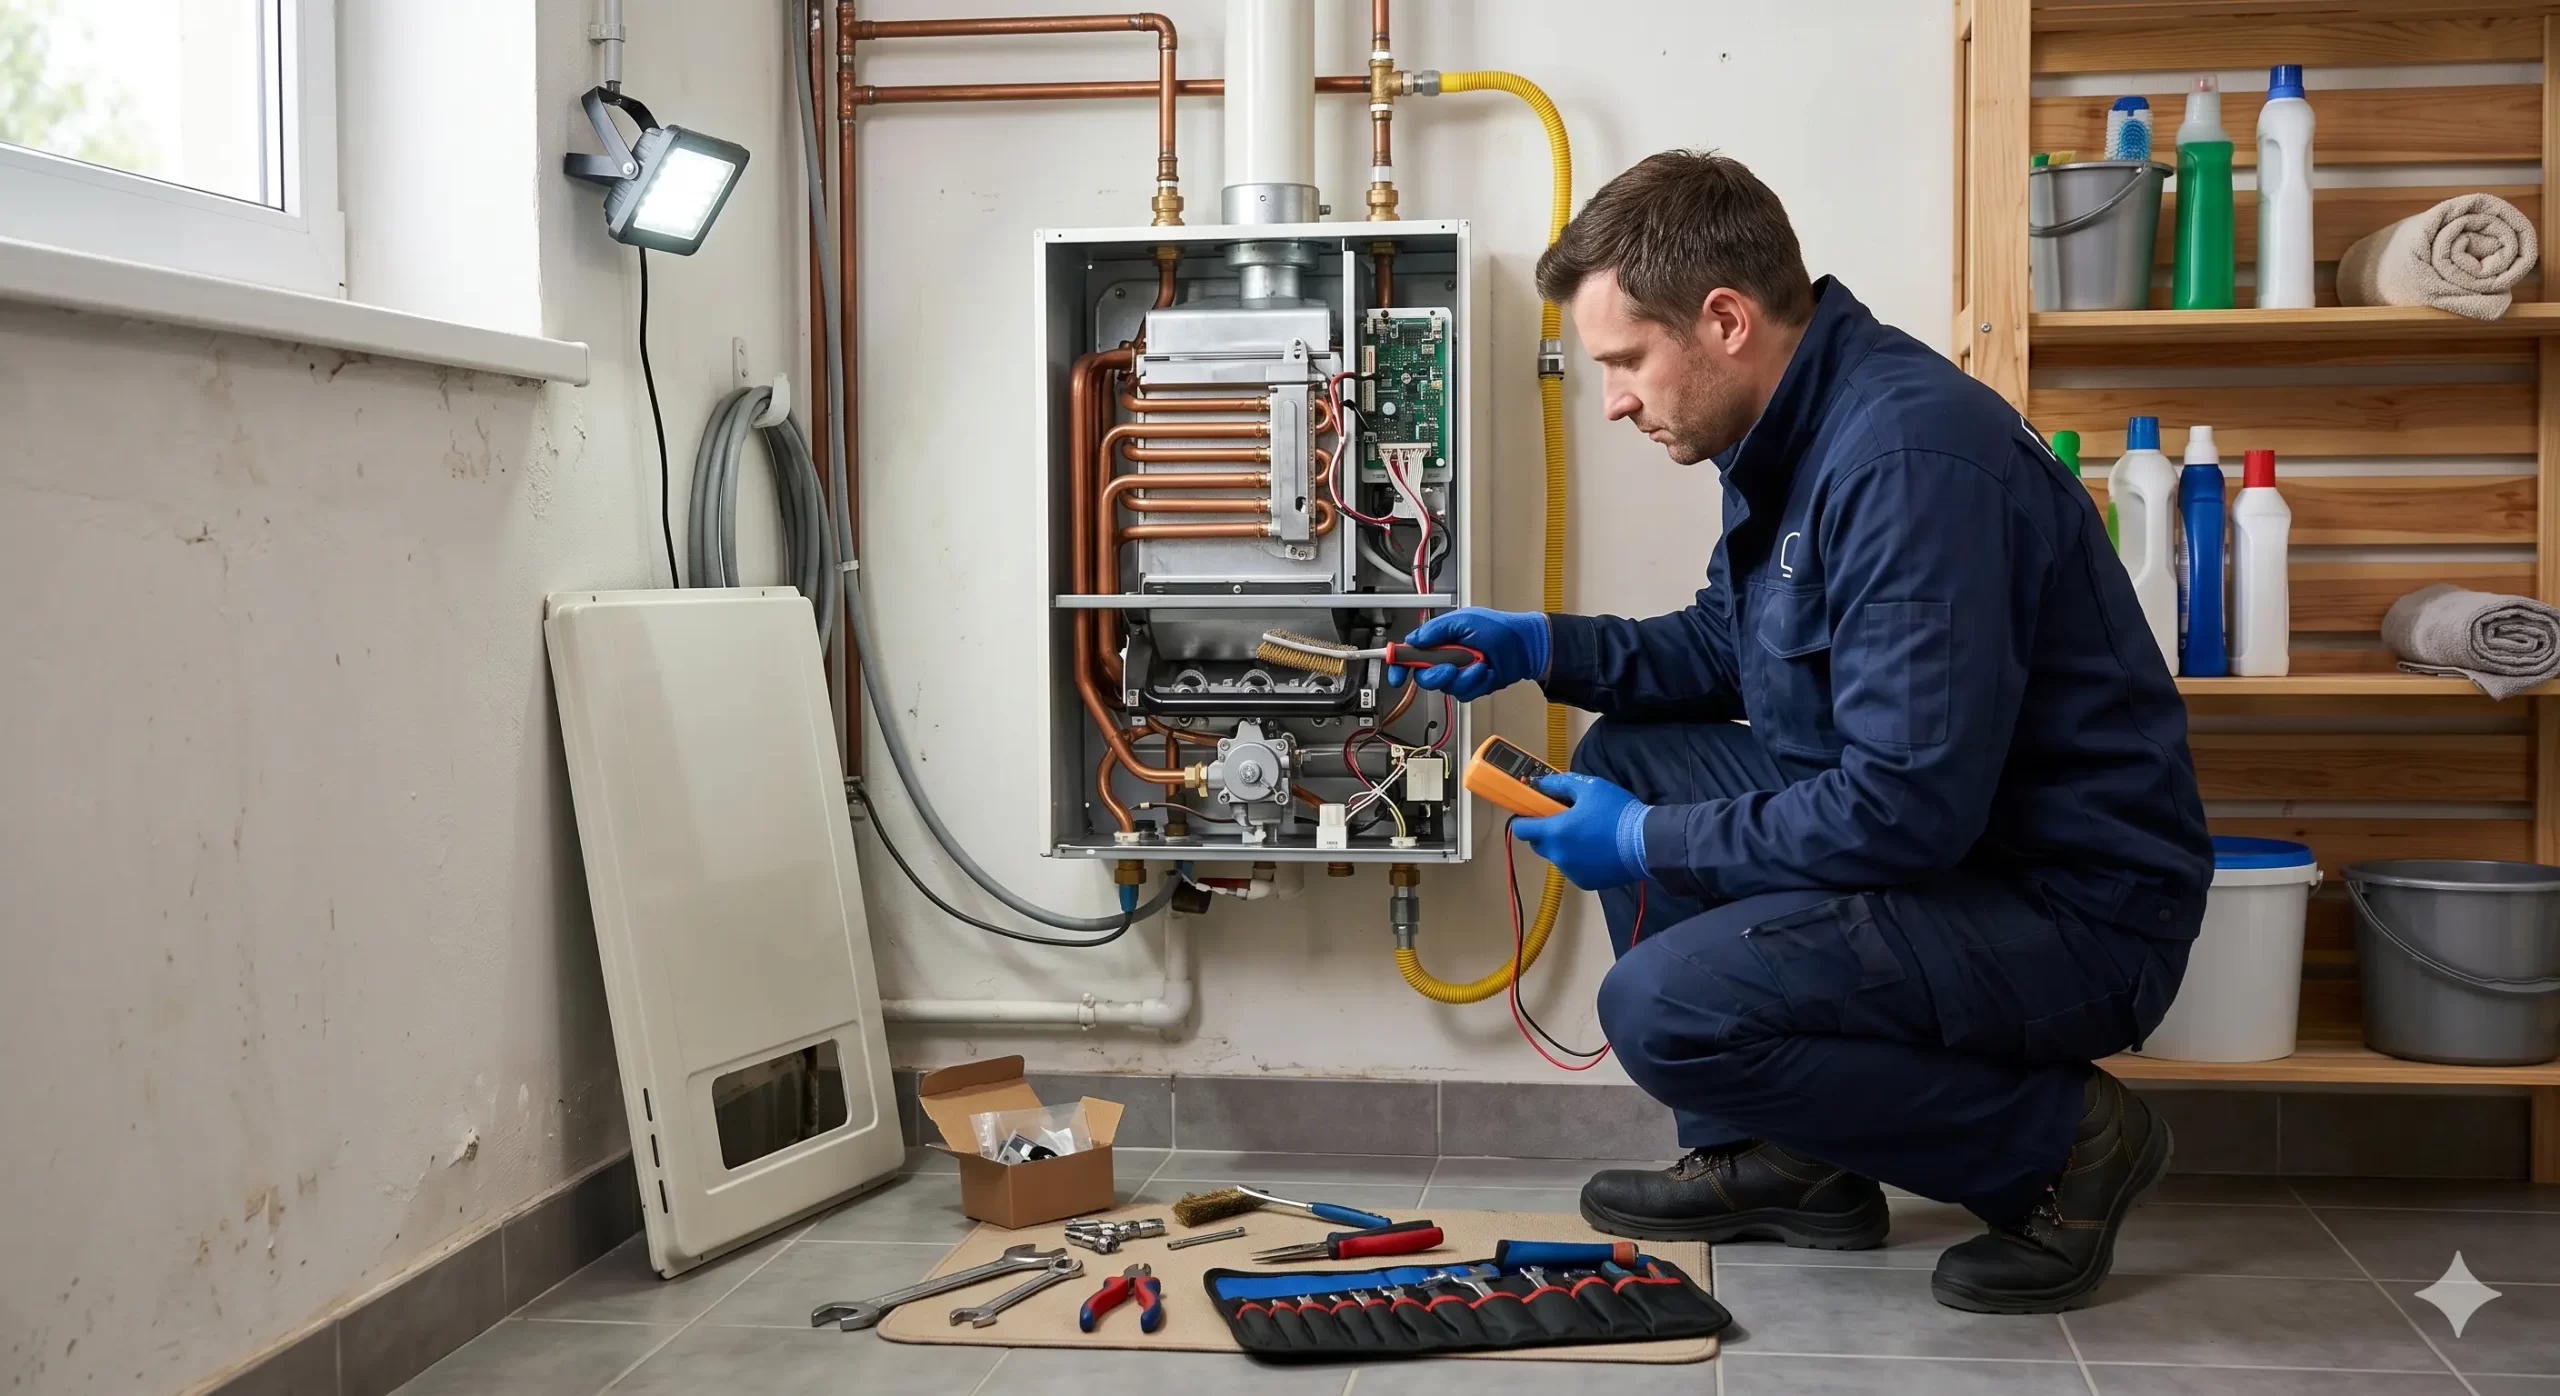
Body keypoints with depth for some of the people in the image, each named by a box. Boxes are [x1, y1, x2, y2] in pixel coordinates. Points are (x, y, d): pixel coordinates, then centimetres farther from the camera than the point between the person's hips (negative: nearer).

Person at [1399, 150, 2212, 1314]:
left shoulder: (1909, 459, -26)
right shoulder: (1801, 426, 6)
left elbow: (1908, 810, -29)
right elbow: (1730, 647, 21)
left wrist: (1647, 844, -17)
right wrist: (1547, 648, 6)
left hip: (2074, 908, -10)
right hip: (1932, 830, 10)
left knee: (1665, 1006, -24)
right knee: (1624, 761, 9)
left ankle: (2058, 1139, -4)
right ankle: (1782, 1159, 14)